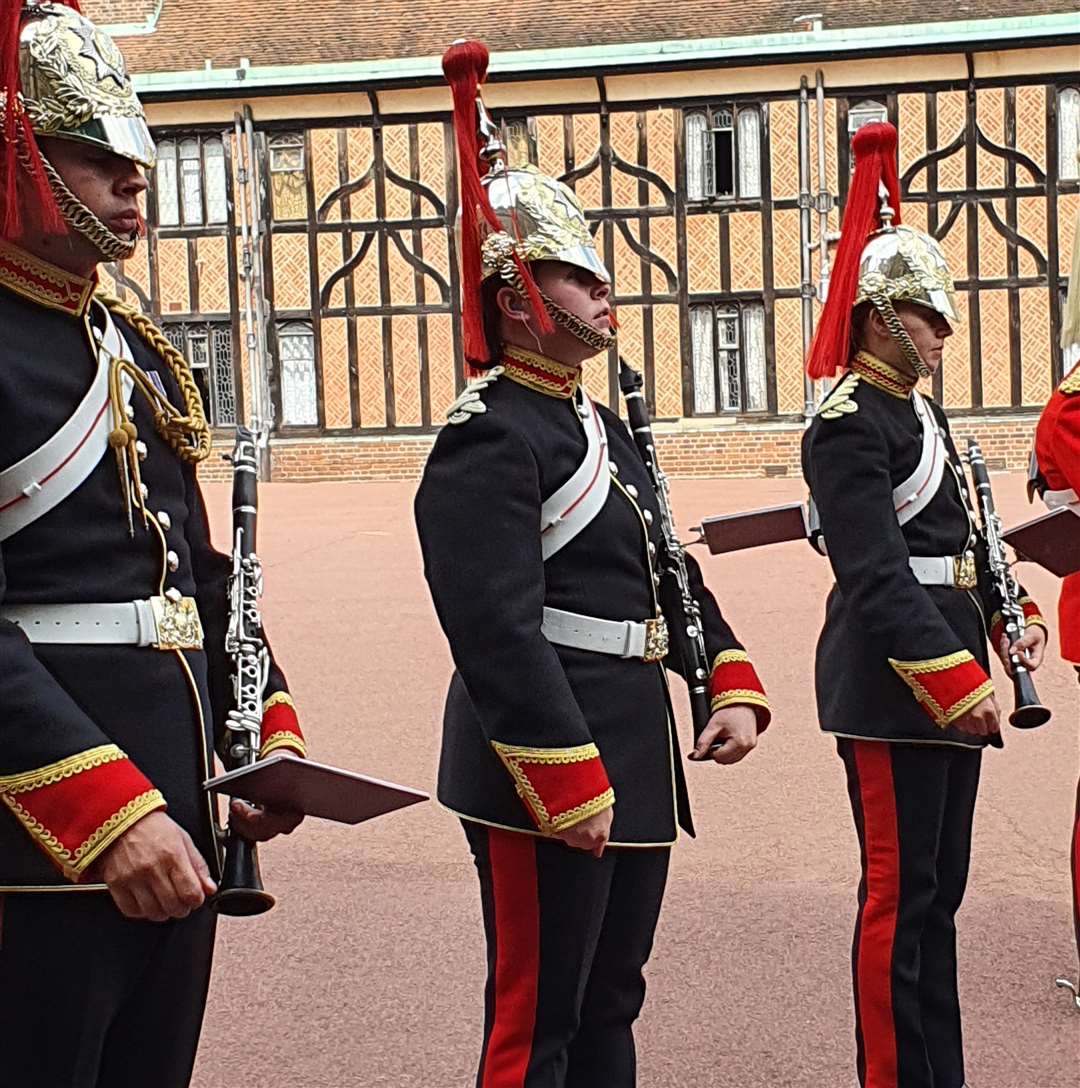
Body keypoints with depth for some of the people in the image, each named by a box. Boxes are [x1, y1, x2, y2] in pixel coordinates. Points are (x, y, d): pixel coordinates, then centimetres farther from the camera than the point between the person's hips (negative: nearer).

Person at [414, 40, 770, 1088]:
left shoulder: (604, 429, 16)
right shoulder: (487, 439, -15)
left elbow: (672, 571, 18)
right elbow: (498, 630, -23)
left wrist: (731, 685, 4)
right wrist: (570, 787, -24)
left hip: (635, 761, 10)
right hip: (547, 775, -10)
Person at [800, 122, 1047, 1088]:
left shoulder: (920, 411, 16)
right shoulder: (849, 424, -14)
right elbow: (876, 576, -22)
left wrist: (1008, 617, 5)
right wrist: (953, 677, -25)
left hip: (950, 674, 10)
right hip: (891, 680, -10)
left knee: (938, 887, 16)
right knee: (902, 895, -3)